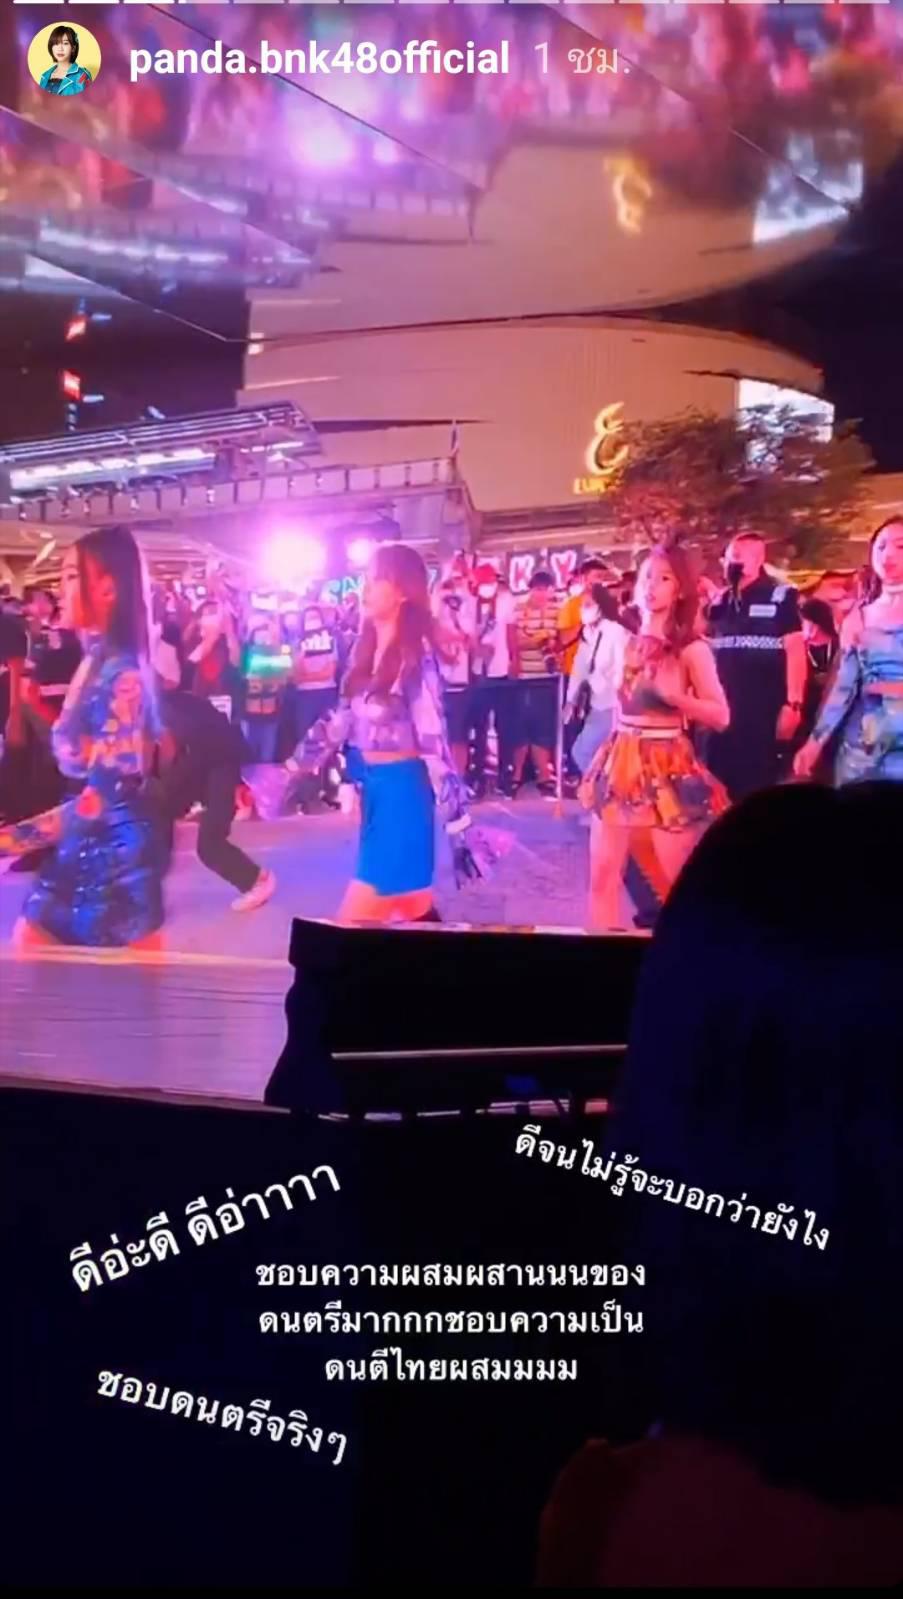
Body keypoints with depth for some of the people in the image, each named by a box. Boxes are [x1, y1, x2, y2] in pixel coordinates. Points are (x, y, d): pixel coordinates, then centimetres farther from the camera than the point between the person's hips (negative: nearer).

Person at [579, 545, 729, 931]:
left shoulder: (691, 648, -4)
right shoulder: (627, 642, 11)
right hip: (620, 762, 5)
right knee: (603, 874, 2)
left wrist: (674, 695, -21)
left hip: (666, 766, -5)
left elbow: (720, 715, -8)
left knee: (676, 882, 0)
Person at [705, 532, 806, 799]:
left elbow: (795, 650, -8)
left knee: (761, 791, 0)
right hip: (723, 712, 5)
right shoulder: (719, 603, 12)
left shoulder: (782, 598, -4)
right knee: (721, 785, 10)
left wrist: (793, 704, -15)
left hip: (766, 713, -5)